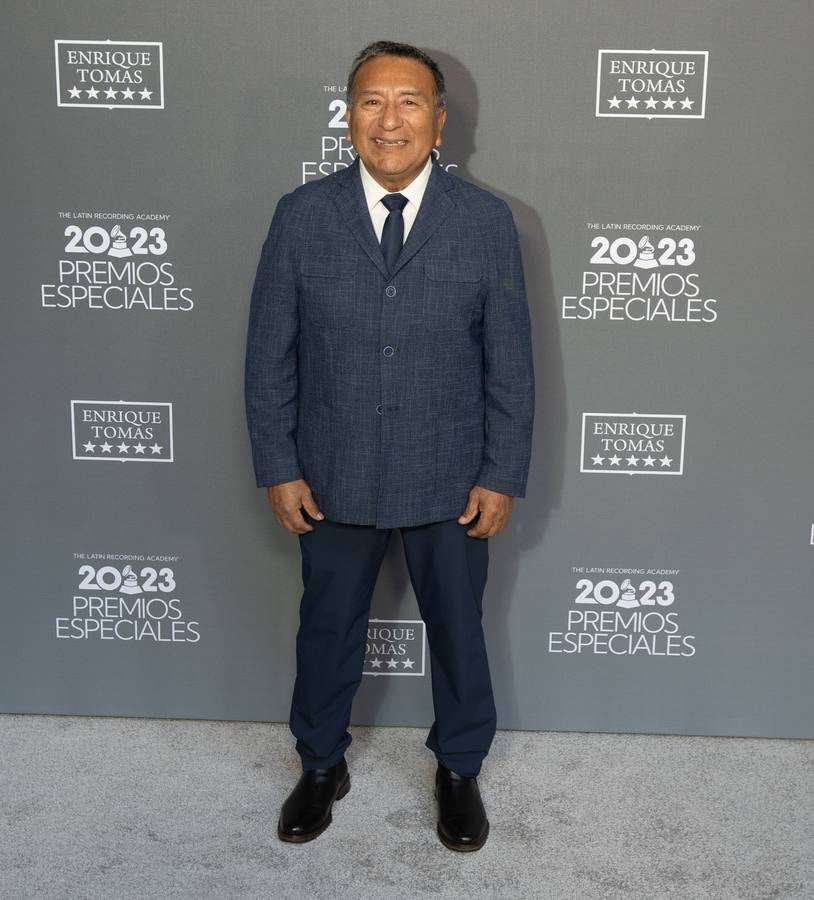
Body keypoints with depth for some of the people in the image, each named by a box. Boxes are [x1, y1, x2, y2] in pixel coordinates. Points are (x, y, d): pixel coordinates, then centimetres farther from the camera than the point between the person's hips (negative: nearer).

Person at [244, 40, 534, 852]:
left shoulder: (487, 222, -7)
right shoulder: (300, 217, -5)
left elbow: (511, 363, -4)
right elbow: (270, 354, -2)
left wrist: (502, 476, -6)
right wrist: (278, 468, -5)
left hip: (450, 482, 0)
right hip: (332, 478, 1)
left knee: (457, 630, 17)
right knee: (327, 629, 17)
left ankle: (459, 769, 42)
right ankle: (321, 765, 42)